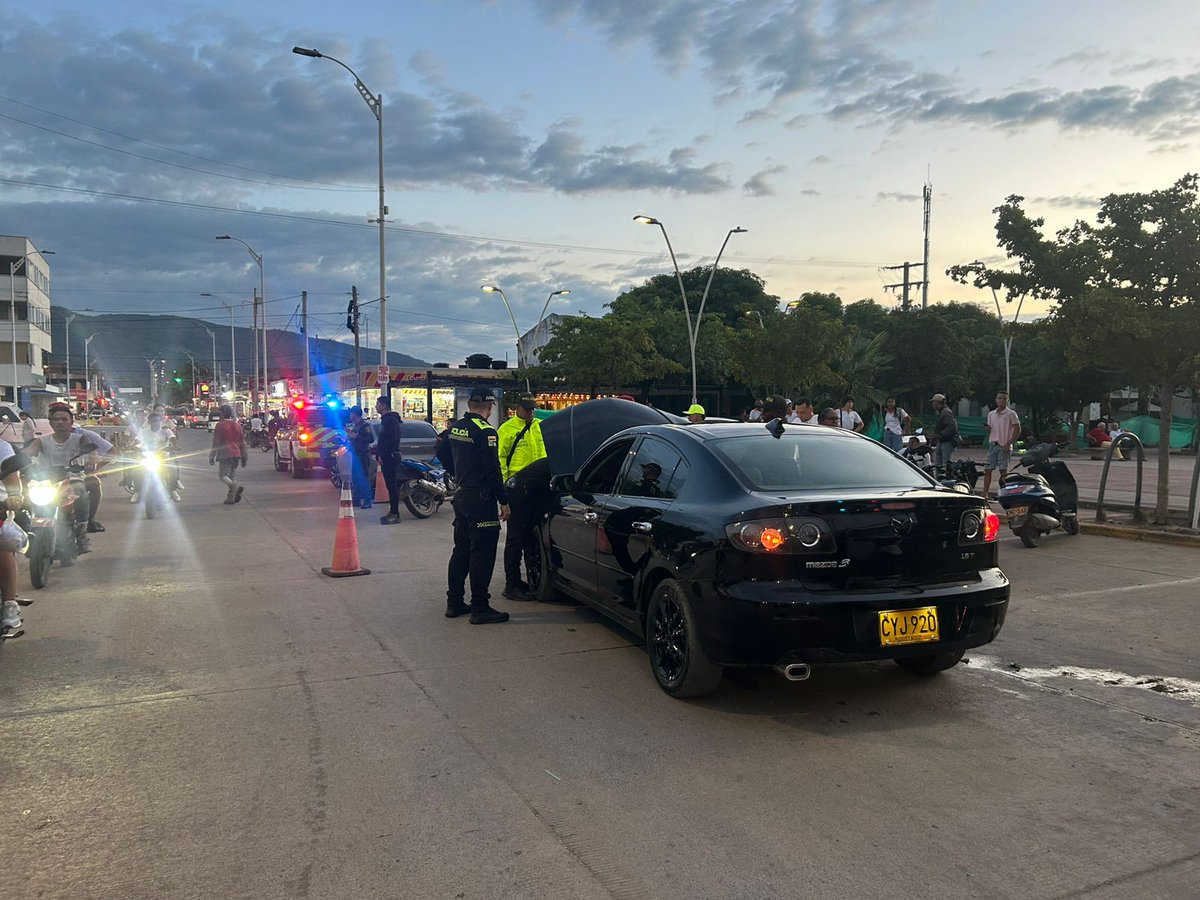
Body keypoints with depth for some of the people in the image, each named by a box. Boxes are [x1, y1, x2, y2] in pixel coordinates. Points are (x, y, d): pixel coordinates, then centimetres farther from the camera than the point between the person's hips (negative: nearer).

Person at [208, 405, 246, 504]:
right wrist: (244, 458, 20)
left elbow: (216, 443, -8)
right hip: (236, 454, 6)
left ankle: (236, 486, -29)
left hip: (225, 455, -6)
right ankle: (230, 498, 8)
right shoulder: (238, 424, 12)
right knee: (232, 475, 11)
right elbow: (242, 442, 15)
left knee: (223, 475, -3)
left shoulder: (220, 425, -6)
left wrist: (212, 457, -2)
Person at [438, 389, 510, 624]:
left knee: (461, 550, 16)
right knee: (482, 554, -4)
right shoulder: (485, 431, -17)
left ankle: (454, 602, 23)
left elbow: (442, 452, 23)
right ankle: (480, 609, -1)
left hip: (461, 496, 9)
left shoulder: (455, 428, 8)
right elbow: (493, 470, -19)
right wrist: (503, 501, -14)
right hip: (481, 499, -9)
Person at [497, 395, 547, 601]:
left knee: (533, 536, 14)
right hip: (516, 489, -6)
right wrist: (507, 477, -17)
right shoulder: (506, 429, -5)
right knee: (515, 538, -3)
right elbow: (499, 457, -7)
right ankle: (512, 584, 3)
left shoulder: (539, 427, 14)